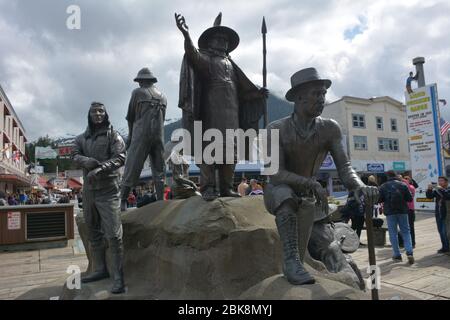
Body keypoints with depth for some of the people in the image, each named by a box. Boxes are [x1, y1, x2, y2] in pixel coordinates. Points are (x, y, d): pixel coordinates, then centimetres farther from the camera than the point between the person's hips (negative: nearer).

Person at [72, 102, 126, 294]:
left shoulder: (113, 135, 1)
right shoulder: (81, 138, 17)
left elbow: (120, 157, -11)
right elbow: (75, 155, 3)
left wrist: (100, 169, -26)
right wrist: (86, 161, -19)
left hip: (108, 190, -6)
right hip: (88, 190, 6)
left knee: (113, 235, -10)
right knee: (93, 233, 14)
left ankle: (118, 277, -4)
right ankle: (100, 269, 28)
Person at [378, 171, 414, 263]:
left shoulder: (383, 186, -5)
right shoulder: (403, 185, 0)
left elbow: (379, 199, -5)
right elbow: (410, 198, -1)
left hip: (390, 212, -1)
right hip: (402, 211, 2)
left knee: (393, 233, 6)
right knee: (406, 231, 11)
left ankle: (397, 255, 8)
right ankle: (409, 252, -3)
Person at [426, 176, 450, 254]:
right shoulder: (436, 190, 10)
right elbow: (429, 196, 0)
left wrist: (441, 189, -26)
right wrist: (429, 190, -14)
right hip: (438, 214, 6)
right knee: (441, 231, 11)